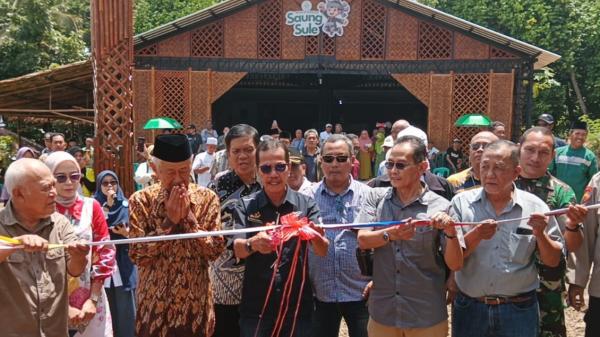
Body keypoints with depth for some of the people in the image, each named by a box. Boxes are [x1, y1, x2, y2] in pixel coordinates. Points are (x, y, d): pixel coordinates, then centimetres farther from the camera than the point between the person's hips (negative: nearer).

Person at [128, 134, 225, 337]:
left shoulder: (207, 198, -4)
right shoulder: (141, 200, -6)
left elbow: (215, 251, -9)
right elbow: (137, 255, -12)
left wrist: (189, 217, -17)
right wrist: (169, 221, -18)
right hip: (154, 303, 0)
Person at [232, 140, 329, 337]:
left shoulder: (306, 204, -2)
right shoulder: (246, 205, -1)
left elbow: (322, 251, -9)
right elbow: (237, 250, -9)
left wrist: (316, 238, -32)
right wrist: (252, 244, -32)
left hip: (297, 305, 0)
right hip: (255, 306, 0)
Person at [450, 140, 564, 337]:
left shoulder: (535, 207, -3)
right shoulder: (461, 203, -5)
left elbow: (553, 261, 1)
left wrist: (540, 234, -16)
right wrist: (475, 236, -23)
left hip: (519, 312, 0)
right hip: (469, 308, 0)